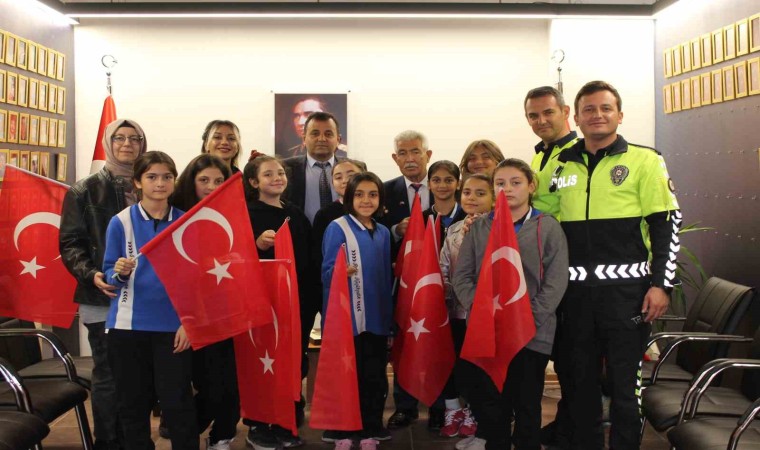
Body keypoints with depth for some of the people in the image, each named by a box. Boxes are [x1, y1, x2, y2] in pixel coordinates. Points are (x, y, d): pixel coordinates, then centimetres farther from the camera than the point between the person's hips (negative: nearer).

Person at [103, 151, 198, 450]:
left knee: (177, 402, 1)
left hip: (173, 324, 0)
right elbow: (109, 272, 2)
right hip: (128, 324, 1)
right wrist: (120, 272, -22)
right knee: (133, 403, 11)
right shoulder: (120, 222, -2)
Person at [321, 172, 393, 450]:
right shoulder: (337, 228, -7)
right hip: (346, 318, -5)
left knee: (374, 377, 10)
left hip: (377, 318, 5)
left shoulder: (383, 233, 10)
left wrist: (390, 315, 12)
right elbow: (327, 271, -11)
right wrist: (342, 272, -33)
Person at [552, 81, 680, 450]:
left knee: (624, 379, 4)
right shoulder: (562, 165, 10)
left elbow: (667, 224, -2)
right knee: (579, 378, 13)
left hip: (626, 290, -3)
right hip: (575, 291, 4)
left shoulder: (644, 160, 0)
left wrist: (661, 284, -9)